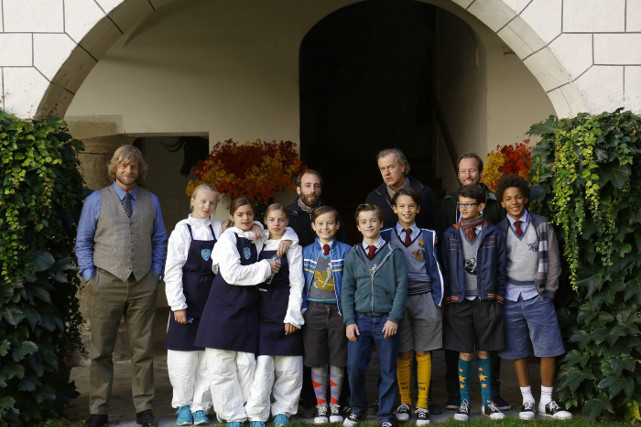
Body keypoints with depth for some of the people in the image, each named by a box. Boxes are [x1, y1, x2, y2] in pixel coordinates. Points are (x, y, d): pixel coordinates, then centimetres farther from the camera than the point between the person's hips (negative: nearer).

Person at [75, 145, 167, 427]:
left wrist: (156, 273, 3)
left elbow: (159, 241, 15)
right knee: (101, 351, 2)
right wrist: (89, 276, -4)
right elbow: (83, 242, 5)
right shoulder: (96, 200, 5)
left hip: (143, 285, 2)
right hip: (106, 284, -2)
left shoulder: (151, 201, 12)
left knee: (143, 350, 5)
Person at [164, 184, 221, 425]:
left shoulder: (218, 229, 8)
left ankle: (200, 406, 11)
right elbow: (172, 270, -4)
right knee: (184, 354, 1)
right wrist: (178, 305, -10)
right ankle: (183, 405, 15)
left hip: (211, 297, 3)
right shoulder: (182, 230, -1)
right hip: (187, 299, -3)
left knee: (208, 355, 3)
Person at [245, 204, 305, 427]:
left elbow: (296, 283, -1)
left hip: (285, 311, -1)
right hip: (262, 311, 1)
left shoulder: (292, 247, 4)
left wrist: (292, 315, -7)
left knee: (288, 366, 0)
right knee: (262, 363, -5)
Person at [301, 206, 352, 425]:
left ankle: (335, 405, 17)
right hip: (314, 310, 1)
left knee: (338, 361, 5)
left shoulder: (346, 251, 1)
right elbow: (301, 283, 9)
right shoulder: (306, 252, 7)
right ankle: (321, 406, 16)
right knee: (316, 361, 5)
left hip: (338, 310, -1)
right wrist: (302, 310, 0)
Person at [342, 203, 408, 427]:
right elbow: (347, 290, 7)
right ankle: (357, 409, 20)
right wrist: (349, 321, -2)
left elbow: (401, 287, -2)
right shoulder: (353, 256, 7)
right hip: (360, 319, 1)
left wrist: (394, 318, -9)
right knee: (354, 368, -3)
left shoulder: (394, 253, 1)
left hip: (386, 320, -1)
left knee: (388, 371, 4)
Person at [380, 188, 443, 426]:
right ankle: (404, 402, 15)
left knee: (423, 353, 3)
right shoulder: (385, 237, 5)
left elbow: (435, 271, 8)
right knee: (403, 355, 3)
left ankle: (422, 405, 9)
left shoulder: (428, 236, 7)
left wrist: (437, 302, 4)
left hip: (424, 299, 0)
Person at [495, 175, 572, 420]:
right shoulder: (499, 230, 5)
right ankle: (527, 401, 15)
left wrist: (549, 292, 1)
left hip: (537, 296, 0)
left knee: (549, 349, -3)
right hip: (510, 297, 1)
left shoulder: (542, 226, 4)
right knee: (518, 352, 4)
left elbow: (553, 262, 6)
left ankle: (546, 402, 9)